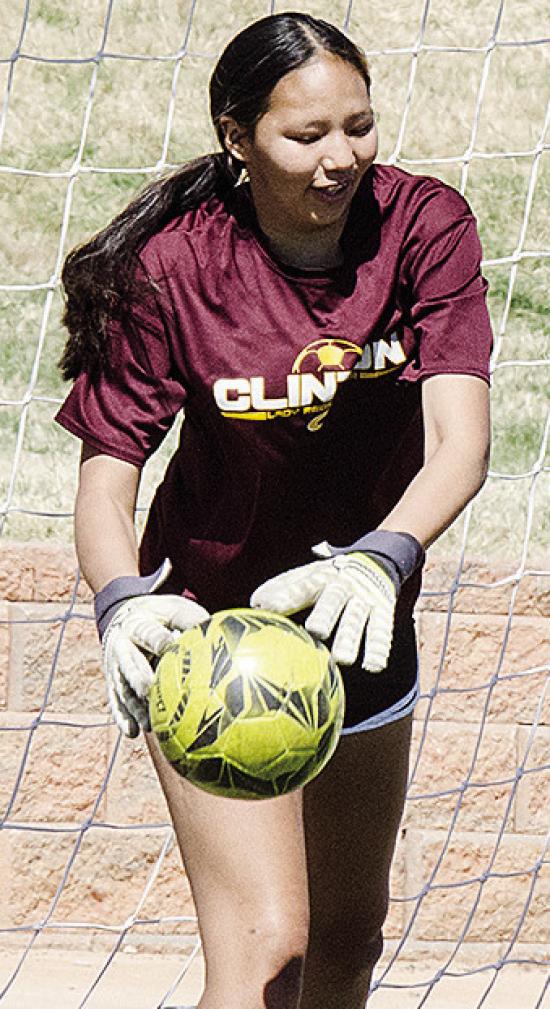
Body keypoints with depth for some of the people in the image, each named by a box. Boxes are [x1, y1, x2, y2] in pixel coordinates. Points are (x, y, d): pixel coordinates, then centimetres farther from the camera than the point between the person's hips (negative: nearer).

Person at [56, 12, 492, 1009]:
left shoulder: (425, 226, -16)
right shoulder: (173, 268, -21)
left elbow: (461, 440, -26)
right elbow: (106, 475, -21)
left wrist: (383, 558, -45)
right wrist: (122, 602, -43)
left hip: (363, 617, 4)